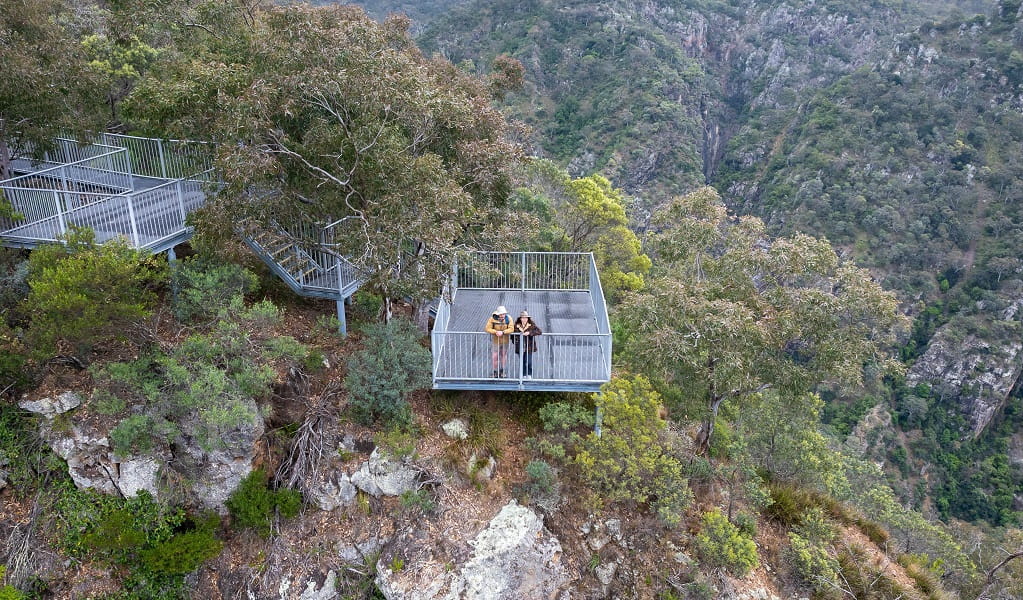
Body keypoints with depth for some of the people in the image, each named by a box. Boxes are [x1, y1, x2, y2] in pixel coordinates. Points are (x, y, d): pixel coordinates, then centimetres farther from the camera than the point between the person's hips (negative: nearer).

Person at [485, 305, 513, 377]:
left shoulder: (508, 319, -10)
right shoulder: (492, 319, -13)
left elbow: (511, 329, -17)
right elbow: (488, 328, -14)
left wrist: (503, 332, -30)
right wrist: (496, 332, -29)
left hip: (505, 341, 2)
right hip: (495, 341, -2)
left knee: (503, 356, 14)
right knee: (494, 357, 1)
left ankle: (502, 371, 31)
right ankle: (496, 371, 19)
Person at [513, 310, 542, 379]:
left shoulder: (532, 325, -5)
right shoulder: (517, 326, 0)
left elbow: (539, 331, -17)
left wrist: (529, 333, -26)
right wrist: (515, 342, 3)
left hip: (529, 347, -2)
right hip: (520, 348, 2)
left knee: (529, 362, -8)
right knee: (523, 363, 10)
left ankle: (529, 375, 10)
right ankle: (524, 375, 23)